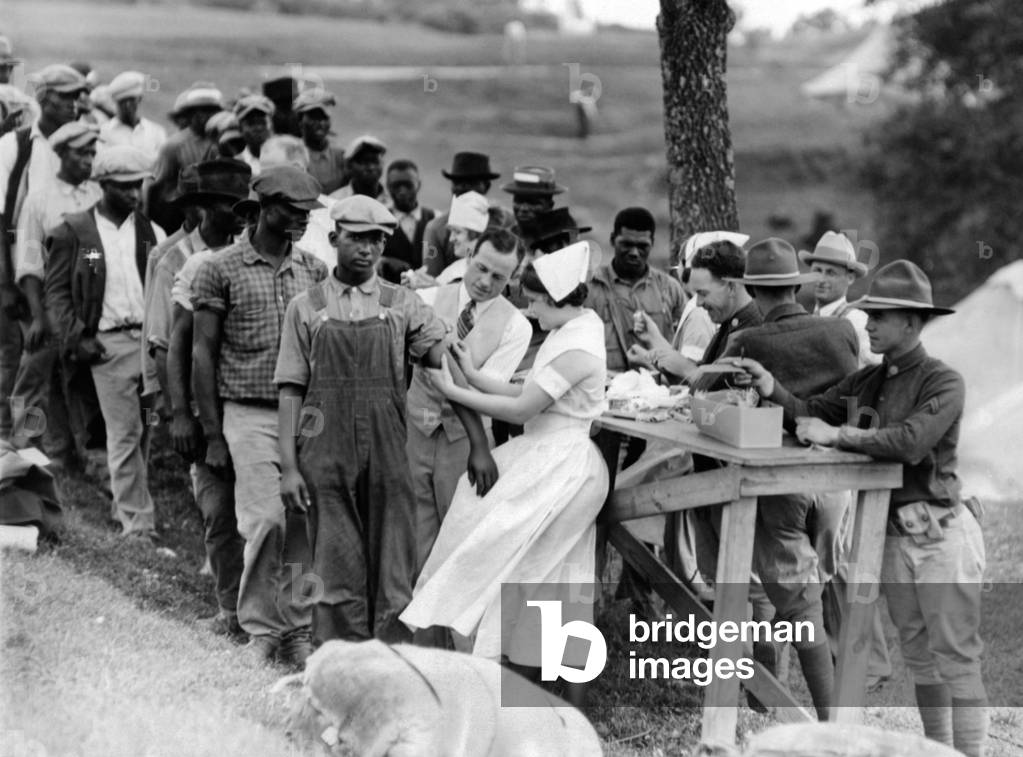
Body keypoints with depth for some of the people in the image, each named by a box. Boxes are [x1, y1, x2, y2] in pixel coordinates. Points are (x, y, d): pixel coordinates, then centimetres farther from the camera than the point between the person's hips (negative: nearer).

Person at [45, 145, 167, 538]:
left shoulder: (151, 231, 11)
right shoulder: (74, 233, 3)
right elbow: (56, 291, 3)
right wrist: (76, 338, -7)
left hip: (153, 339, 2)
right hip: (109, 343, -2)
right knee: (124, 434, -2)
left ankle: (129, 503, 12)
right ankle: (137, 521, 3)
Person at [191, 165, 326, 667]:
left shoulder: (314, 271, 11)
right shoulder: (221, 269, 0)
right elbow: (202, 353, 1)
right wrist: (212, 434, -2)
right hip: (249, 414, -3)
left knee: (304, 525, 0)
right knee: (266, 520, -13)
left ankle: (297, 630, 10)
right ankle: (259, 629, 2)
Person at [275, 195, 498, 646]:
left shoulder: (402, 305, 6)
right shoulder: (306, 308, 6)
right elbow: (291, 390, 4)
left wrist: (478, 444, -7)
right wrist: (289, 467, -4)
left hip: (387, 453, 1)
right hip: (326, 456, -1)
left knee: (394, 573, 0)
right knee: (338, 577, 2)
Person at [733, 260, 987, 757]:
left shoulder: (943, 382, -12)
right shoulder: (868, 381, 10)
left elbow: (911, 441, -26)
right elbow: (812, 413, 6)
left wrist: (836, 435, -21)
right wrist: (773, 389, -12)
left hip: (939, 534, -7)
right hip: (893, 533, 8)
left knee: (956, 658, -4)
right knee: (917, 654, 15)